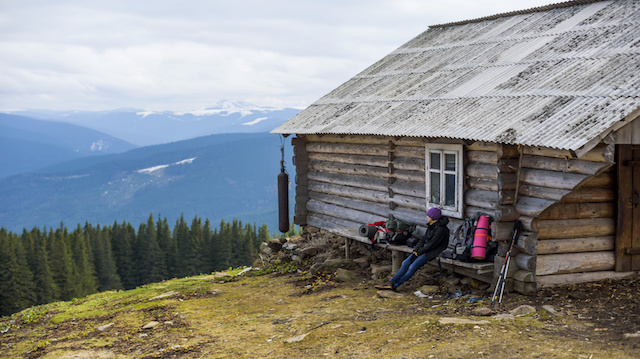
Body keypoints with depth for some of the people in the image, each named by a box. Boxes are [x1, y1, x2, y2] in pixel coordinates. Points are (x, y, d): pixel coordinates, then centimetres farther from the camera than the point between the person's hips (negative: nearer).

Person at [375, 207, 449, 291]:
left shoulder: (441, 229, -20)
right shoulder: (431, 226, 9)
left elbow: (431, 245, -21)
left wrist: (418, 252, -15)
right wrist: (415, 250, -1)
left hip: (433, 252, -9)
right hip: (425, 249, 9)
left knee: (412, 267, -19)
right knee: (405, 263, -7)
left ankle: (395, 284, -10)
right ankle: (391, 281, -10)